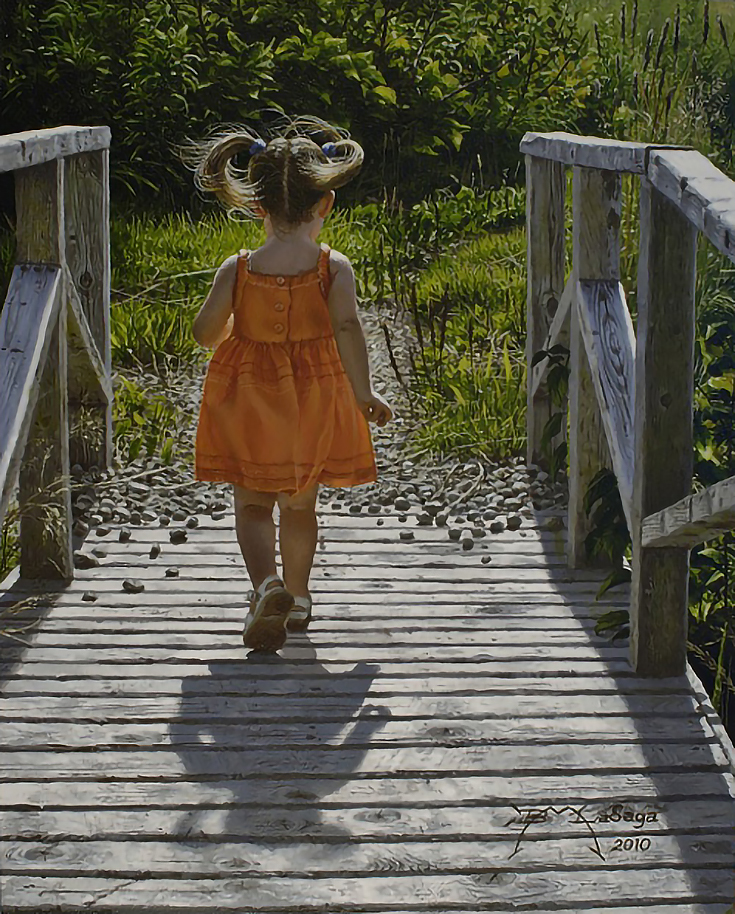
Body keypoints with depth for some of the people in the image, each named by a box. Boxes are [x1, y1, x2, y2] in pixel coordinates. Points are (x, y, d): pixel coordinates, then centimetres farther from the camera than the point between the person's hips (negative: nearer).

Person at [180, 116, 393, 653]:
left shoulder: (237, 270, -9)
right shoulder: (333, 267, -13)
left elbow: (206, 334, -3)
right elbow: (347, 324, -25)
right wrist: (364, 393, -21)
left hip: (248, 399, 0)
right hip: (314, 401, 0)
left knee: (253, 504, 10)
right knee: (300, 502, 18)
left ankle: (267, 583, -15)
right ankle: (298, 598, 28)